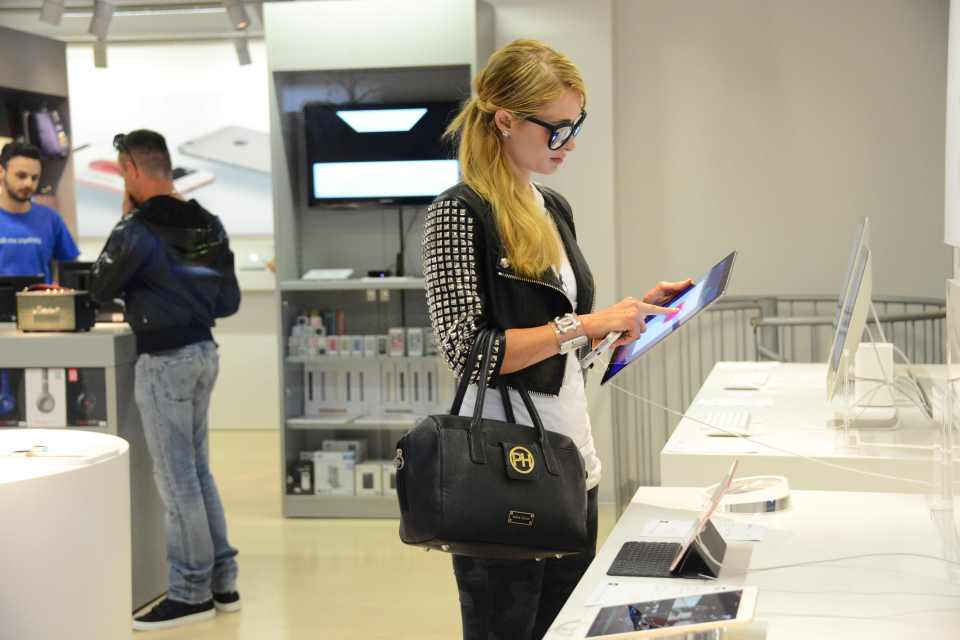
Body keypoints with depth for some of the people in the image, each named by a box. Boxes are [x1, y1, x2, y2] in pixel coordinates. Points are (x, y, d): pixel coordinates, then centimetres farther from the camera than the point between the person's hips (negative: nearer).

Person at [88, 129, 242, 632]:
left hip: (164, 359, -8)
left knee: (176, 477, 0)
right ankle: (221, 580, 21)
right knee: (197, 470, 16)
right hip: (203, 351, 8)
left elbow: (100, 289, -2)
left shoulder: (138, 228, -16)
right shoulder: (210, 224, 6)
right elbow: (229, 301, 10)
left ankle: (191, 593, 7)